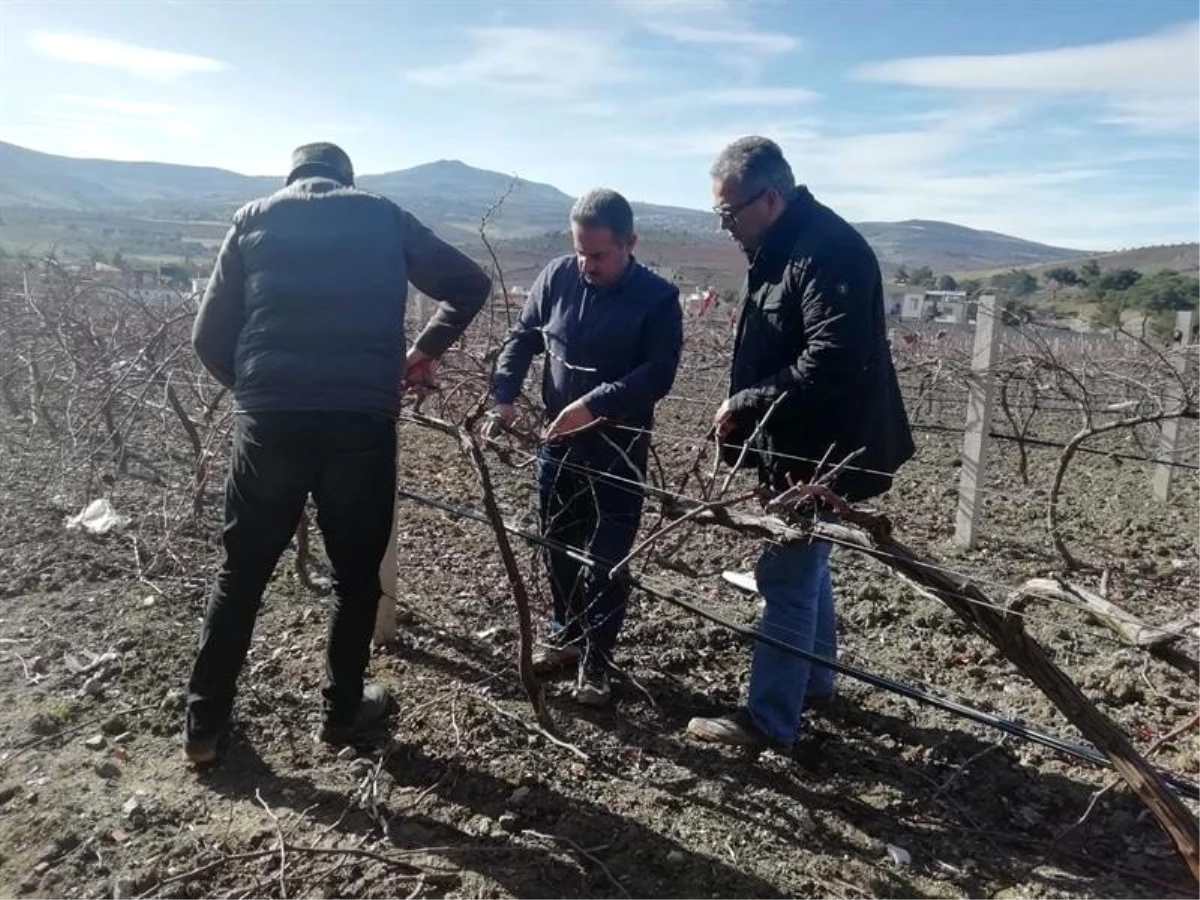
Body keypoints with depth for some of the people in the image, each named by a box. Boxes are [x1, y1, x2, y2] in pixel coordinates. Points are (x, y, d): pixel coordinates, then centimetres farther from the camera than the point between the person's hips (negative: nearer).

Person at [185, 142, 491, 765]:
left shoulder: (254, 218, 12)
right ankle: (342, 711, 29)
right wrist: (425, 351, 20)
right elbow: (470, 285, 14)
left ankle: (205, 726, 26)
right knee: (357, 575, 16)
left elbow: (209, 336, 9)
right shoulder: (383, 217, 11)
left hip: (269, 422, 1)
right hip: (363, 425, -1)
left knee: (241, 574, 16)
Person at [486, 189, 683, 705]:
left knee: (608, 558, 3)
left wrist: (594, 403, -28)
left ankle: (596, 660, 17)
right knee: (558, 545, 15)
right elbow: (521, 337, 4)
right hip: (557, 439, 4)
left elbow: (658, 374, -18)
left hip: (620, 447, -4)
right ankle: (566, 634, 36)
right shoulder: (557, 276, -1)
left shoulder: (658, 298, -11)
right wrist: (504, 395, -11)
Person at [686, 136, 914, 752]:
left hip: (825, 449, -10)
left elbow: (830, 364, -30)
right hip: (800, 444, 10)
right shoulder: (783, 247, 12)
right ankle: (815, 682, 38)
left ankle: (769, 720, 9)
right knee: (805, 565, 20)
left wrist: (745, 404, -21)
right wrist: (742, 411, 6)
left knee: (787, 577, -4)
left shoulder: (827, 252, -21)